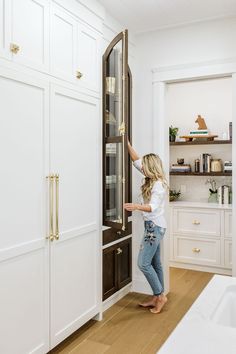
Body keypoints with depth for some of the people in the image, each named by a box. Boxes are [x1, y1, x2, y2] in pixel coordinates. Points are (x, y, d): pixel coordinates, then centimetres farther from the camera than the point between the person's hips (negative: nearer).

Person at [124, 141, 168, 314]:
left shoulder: (158, 184, -17)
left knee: (143, 263, -7)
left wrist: (136, 206, -48)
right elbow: (136, 161, 16)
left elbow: (153, 207, -31)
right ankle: (157, 297, 21)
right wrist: (127, 144, 13)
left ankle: (160, 295, 5)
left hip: (155, 226, -10)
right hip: (154, 226, 10)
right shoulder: (152, 180, 9)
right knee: (155, 263, 13)